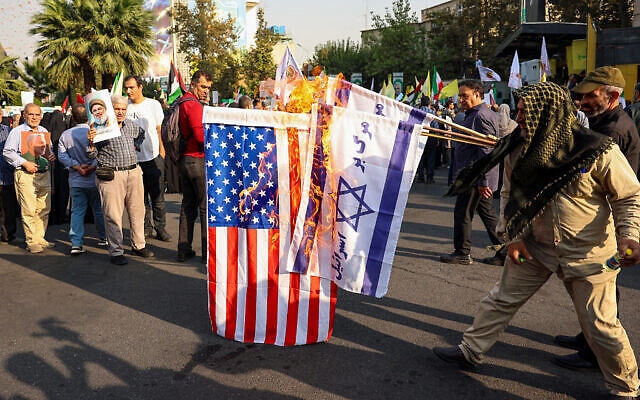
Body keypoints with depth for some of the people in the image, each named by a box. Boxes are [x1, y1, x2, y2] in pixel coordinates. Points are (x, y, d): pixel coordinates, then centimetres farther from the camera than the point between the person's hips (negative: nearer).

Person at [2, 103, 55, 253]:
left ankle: (40, 238, 19)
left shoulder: (44, 131, 17)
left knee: (44, 209, 7)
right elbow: (7, 152, -5)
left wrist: (50, 157, 4)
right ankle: (32, 242, 2)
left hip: (44, 174, 6)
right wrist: (24, 163, -14)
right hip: (25, 175, -5)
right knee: (29, 210, -6)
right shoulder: (17, 131, 0)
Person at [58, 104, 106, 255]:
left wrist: (76, 166, -10)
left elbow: (62, 155, -4)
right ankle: (103, 237, 26)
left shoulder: (65, 135, 1)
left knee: (77, 211, 6)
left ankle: (76, 243, -2)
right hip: (94, 179, -2)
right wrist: (93, 166, -17)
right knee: (99, 209, 13)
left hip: (75, 181, 2)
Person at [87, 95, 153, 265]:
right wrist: (91, 142, -21)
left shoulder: (131, 125, 13)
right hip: (111, 175, -5)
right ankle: (116, 252, 6)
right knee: (113, 214, -3)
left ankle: (138, 245, 25)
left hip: (133, 173, 5)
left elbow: (141, 133, 38)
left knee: (137, 211, 11)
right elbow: (92, 155, -2)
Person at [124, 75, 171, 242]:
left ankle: (160, 228, 12)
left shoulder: (153, 104, 3)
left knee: (158, 197, 1)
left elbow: (159, 130, 7)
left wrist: (161, 150, 2)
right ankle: (146, 228, 19)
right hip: (132, 158, 2)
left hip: (153, 158, -2)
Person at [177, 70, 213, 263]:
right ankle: (208, 252, 2)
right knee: (206, 207, -3)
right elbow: (201, 135, -23)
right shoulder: (194, 104, -14)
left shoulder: (181, 103, 16)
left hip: (184, 160, 9)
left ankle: (184, 250, 19)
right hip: (198, 160, -9)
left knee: (188, 206, 14)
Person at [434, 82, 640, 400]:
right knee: (501, 299, 10)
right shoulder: (518, 150, -7)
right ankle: (470, 351, 29)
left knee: (600, 326, 4)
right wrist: (513, 236, -2)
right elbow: (510, 194, 6)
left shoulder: (599, 152, -19)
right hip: (534, 247, 4)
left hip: (587, 253, -3)